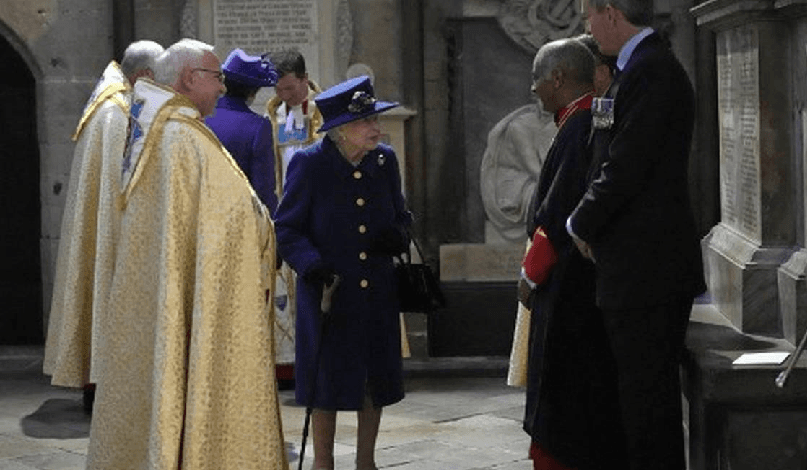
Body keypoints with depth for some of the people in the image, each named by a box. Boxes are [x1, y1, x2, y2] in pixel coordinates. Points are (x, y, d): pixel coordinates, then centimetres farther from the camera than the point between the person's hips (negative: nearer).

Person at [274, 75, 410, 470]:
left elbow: (400, 215, 16)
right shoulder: (309, 164, -11)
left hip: (377, 293, 5)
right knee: (327, 378, 5)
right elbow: (286, 228, -7)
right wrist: (312, 264, -23)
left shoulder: (384, 161, 2)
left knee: (376, 378, 12)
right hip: (328, 293, -4)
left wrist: (398, 236, -7)